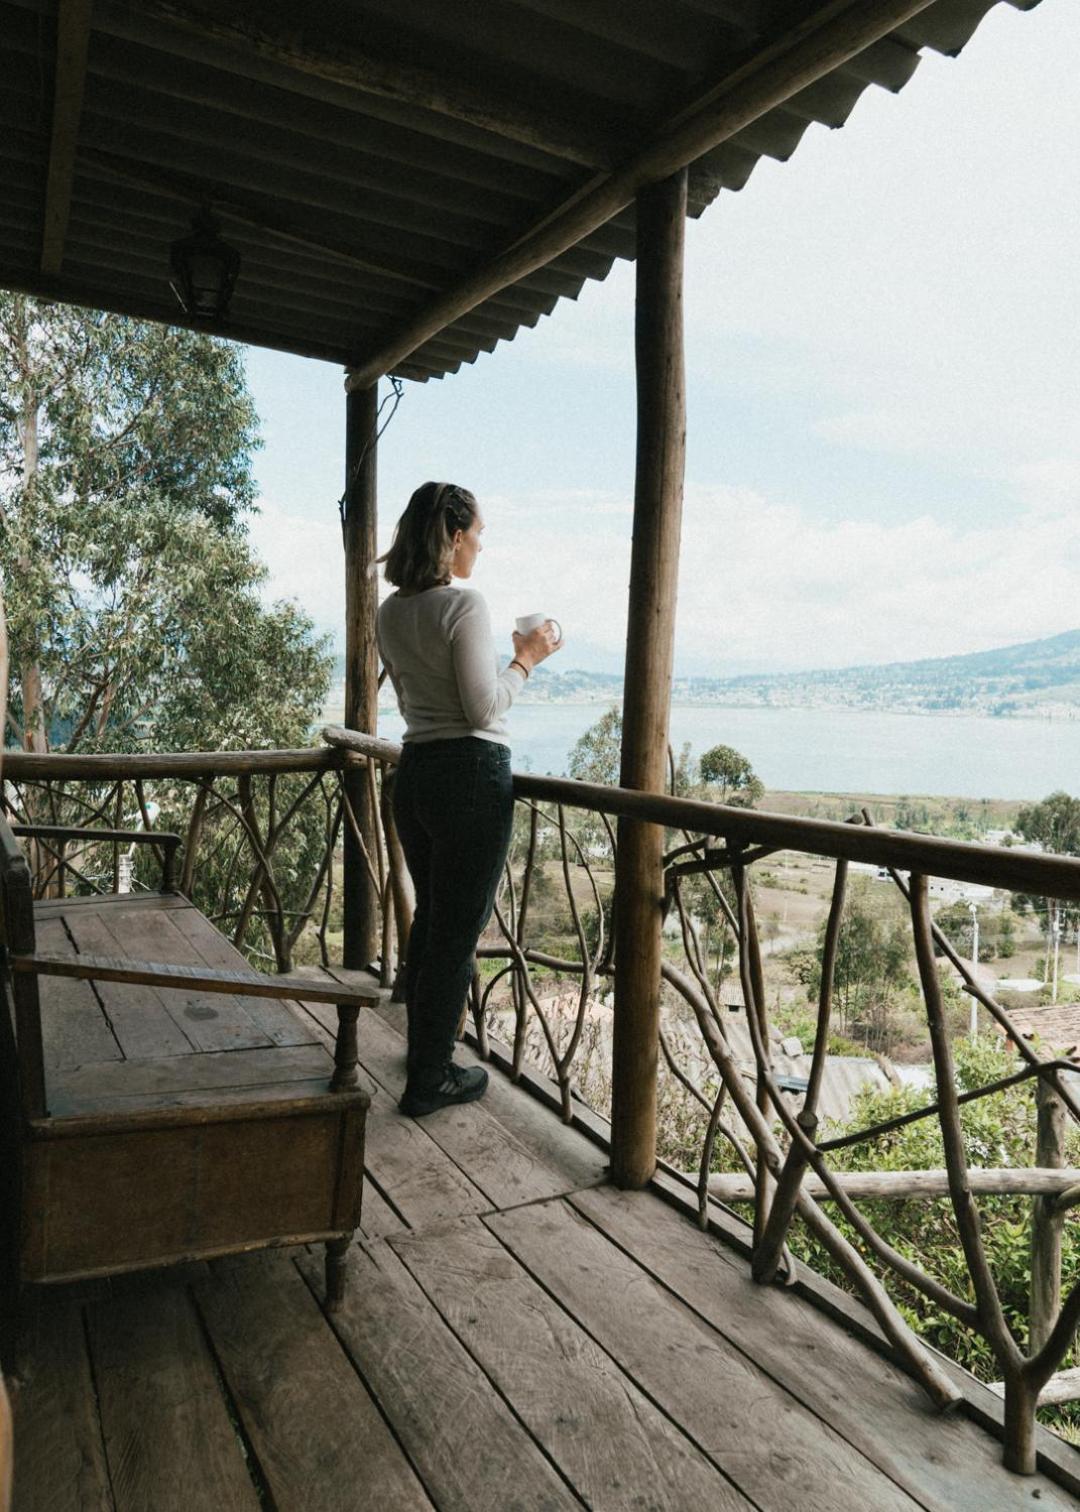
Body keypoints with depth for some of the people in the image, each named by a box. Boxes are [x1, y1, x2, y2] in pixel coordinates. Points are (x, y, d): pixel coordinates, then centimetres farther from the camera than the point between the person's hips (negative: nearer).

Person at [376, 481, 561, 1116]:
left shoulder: (390, 613, 11)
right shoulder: (464, 604, -13)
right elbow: (483, 709, -16)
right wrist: (524, 661, -2)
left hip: (414, 772, 8)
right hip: (473, 773, -8)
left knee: (431, 920, 22)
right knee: (458, 932, 3)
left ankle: (424, 1056, 37)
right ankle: (430, 1080, 15)